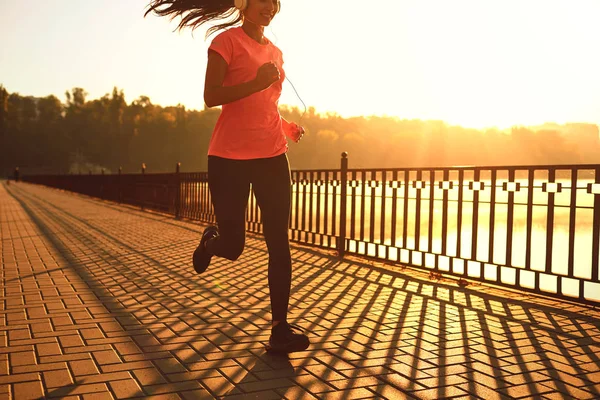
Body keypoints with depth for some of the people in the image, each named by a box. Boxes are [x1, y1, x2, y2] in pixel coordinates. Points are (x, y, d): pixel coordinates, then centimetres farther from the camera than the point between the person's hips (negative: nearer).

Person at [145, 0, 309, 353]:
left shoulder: (275, 52, 17)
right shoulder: (227, 40, -3)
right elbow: (211, 97, -12)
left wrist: (285, 125, 11)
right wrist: (256, 83, -23)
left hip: (272, 156, 5)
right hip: (230, 156, -5)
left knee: (279, 242, -3)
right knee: (232, 247, 2)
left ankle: (281, 327, 2)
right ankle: (210, 240, 39)